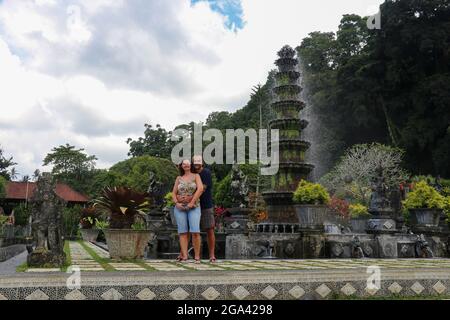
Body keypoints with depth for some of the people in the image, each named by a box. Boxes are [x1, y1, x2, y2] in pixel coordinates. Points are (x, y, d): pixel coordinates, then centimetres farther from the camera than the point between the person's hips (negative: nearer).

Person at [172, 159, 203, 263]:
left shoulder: (196, 176, 5)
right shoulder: (179, 178, 13)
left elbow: (200, 189, -11)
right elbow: (174, 193, 10)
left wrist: (192, 202, -17)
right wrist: (177, 203, -10)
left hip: (193, 207, -2)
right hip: (180, 208, 3)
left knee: (195, 231, -14)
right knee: (183, 232, -4)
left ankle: (197, 256, -10)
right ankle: (184, 256, -6)